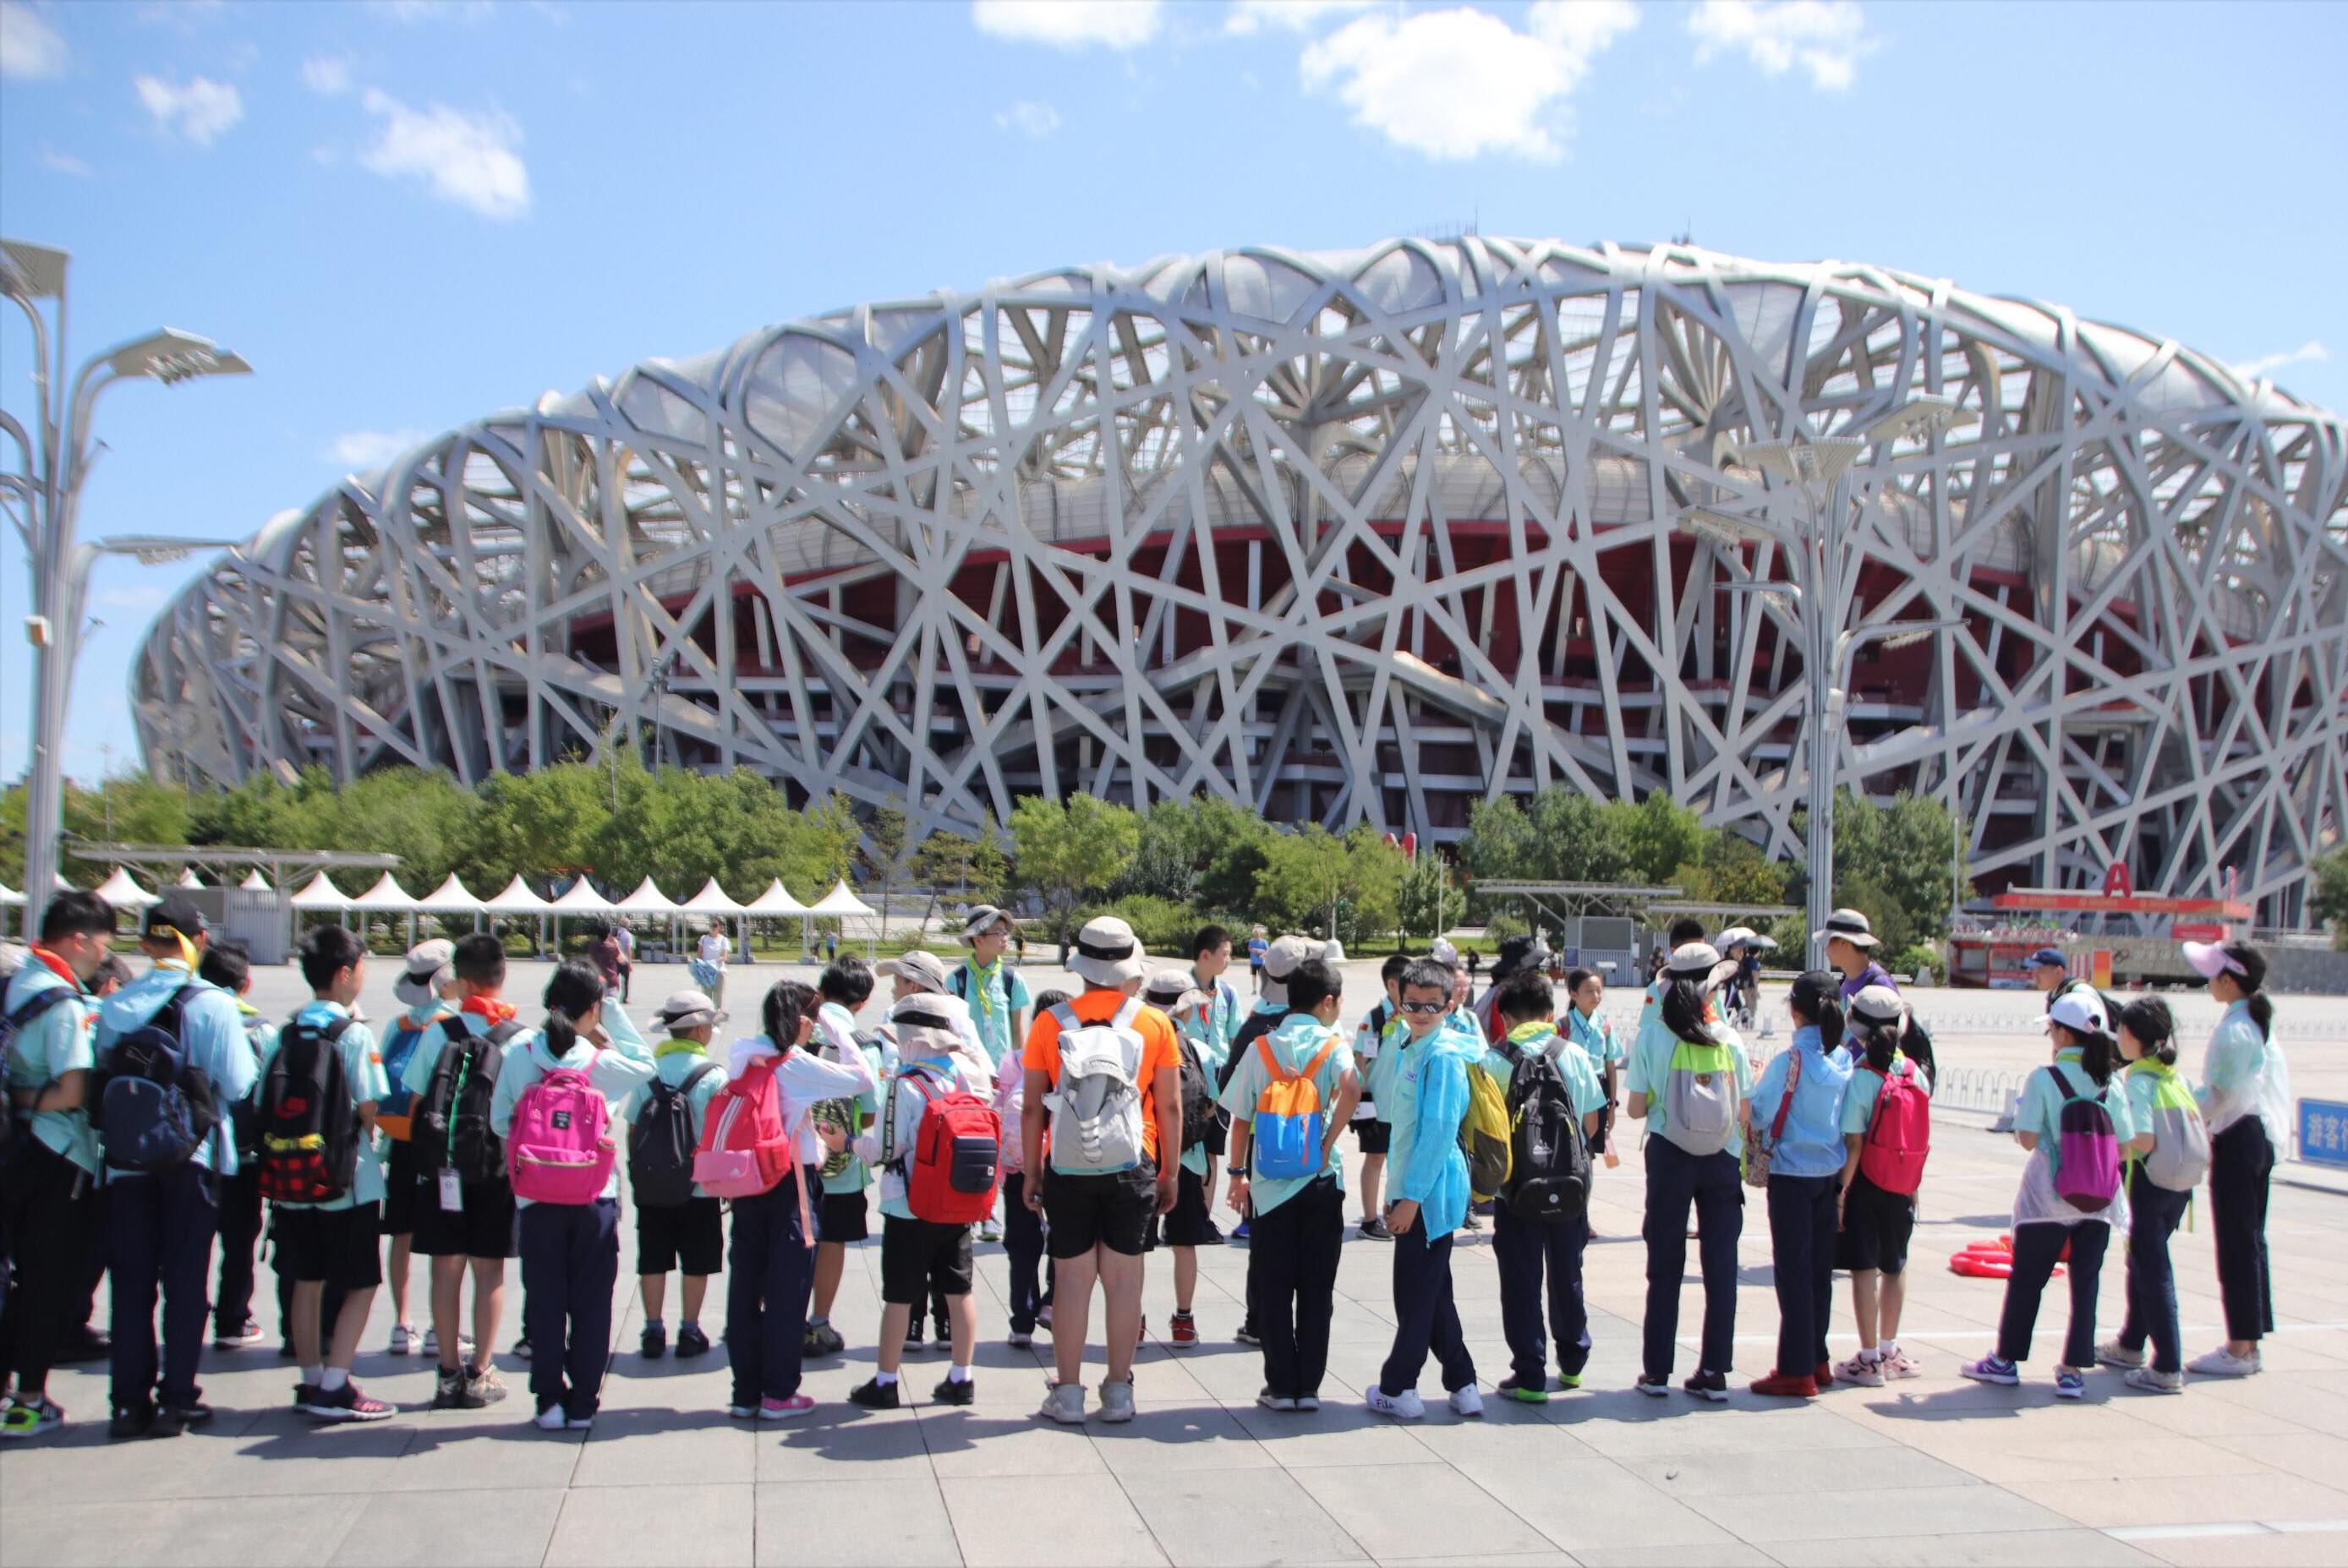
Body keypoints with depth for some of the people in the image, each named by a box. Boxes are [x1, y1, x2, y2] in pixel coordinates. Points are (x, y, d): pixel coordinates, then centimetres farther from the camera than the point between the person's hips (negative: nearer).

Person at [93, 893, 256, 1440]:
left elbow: (102, 1073, 3)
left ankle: (130, 1401, 13)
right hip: (192, 1155, -3)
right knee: (185, 1280, 6)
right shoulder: (214, 1005, -12)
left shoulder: (115, 1005, -1)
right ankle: (177, 1400, 8)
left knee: (131, 1279, 10)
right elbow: (237, 1085, -13)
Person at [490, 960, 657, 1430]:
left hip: (536, 1197, 1)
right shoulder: (601, 1060, -11)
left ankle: (550, 1400, 15)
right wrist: (614, 1015, 8)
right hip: (594, 1196, -1)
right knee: (591, 1302, 9)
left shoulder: (517, 1052, -6)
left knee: (544, 1301, 11)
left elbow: (499, 1121, 0)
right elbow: (646, 1064, 9)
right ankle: (583, 1403, 13)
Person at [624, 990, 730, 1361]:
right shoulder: (713, 1075, -11)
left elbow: (632, 1127, 2)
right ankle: (690, 1332, 14)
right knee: (696, 1262, 9)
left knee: (653, 1260, 11)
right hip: (699, 1187, -2)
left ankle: (653, 1331, 15)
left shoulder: (647, 1071, -2)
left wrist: (636, 1173, 14)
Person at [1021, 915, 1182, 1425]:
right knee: (1124, 1278, 7)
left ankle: (1068, 1393, 12)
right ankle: (1118, 1392, 14)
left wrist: (1031, 1171, 8)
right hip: (1131, 1169, 0)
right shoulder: (1155, 1025, -2)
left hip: (1068, 1171, 0)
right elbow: (1170, 1106, 1)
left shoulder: (1051, 1023, -3)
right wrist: (1171, 1171, 10)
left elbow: (1033, 1107, -1)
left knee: (1073, 1278, 6)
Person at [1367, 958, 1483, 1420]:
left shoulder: (1444, 1056, -16)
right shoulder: (1410, 1049, 13)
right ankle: (1462, 1386, 21)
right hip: (1413, 1188, 10)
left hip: (1431, 1190, -10)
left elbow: (1439, 1131, -20)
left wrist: (1412, 1196, -20)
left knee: (1417, 1293, 1)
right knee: (1433, 1292, 15)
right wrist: (1398, 1191, 20)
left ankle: (1398, 1389, 10)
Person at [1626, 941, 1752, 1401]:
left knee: (1665, 1264, 7)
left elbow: (1636, 1109, -5)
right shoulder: (1729, 1040, -4)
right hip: (1722, 1159, 1)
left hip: (1670, 1156, -1)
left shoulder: (1653, 1039, -7)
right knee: (1721, 1264, 7)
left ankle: (1658, 1371, 11)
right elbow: (1744, 1111, -3)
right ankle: (1714, 1371, 10)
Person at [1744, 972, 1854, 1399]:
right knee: (1819, 1270, 15)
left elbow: (1757, 1113, -11)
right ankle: (1817, 1360, 24)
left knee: (1792, 1272, 1)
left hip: (1792, 1175, -6)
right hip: (1830, 1174, 6)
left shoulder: (1789, 1060, -17)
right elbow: (1849, 1121, 7)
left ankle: (1797, 1371, 4)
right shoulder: (1844, 1062, 0)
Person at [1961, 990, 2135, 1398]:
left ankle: (2006, 1360, 18)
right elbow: (2125, 1144, 0)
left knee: (2026, 1279, 8)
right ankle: (2073, 1370, 8)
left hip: (2049, 1195, -3)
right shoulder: (2110, 1083, 0)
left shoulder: (2043, 1079, -12)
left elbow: (2027, 1138, -15)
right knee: (2085, 1283, 8)